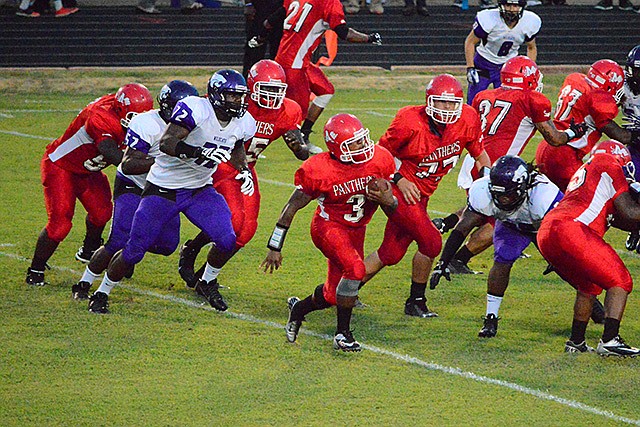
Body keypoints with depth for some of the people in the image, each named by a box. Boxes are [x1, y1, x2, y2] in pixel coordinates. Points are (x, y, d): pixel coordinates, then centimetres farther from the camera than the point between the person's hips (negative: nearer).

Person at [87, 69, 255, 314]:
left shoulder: (243, 123, -3)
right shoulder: (196, 109, -26)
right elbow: (166, 142, -34)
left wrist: (244, 170, 3)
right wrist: (198, 152, -47)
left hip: (199, 190, 5)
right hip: (163, 190, -5)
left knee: (227, 240, -13)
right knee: (135, 251, -3)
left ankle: (207, 284, 17)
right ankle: (101, 294, 19)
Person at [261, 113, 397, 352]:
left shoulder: (380, 160, -12)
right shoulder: (319, 171, -23)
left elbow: (392, 208, -1)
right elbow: (293, 207, -12)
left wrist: (388, 201, -27)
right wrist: (274, 247, -10)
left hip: (356, 230, 6)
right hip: (328, 226, -6)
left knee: (334, 295, 11)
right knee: (355, 269, -30)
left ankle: (299, 308, 44)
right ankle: (342, 334, -14)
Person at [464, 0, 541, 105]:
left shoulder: (530, 22, -16)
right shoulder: (488, 19, -26)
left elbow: (531, 48, 5)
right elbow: (470, 42, -10)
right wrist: (470, 68, -15)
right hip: (484, 64, -2)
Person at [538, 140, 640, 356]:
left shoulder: (584, 172, 33)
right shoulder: (609, 168, 8)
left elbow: (619, 219, 31)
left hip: (545, 236, 9)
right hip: (570, 230, -9)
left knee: (588, 286, 26)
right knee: (620, 282, 0)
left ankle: (576, 342, 27)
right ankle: (609, 340, -13)